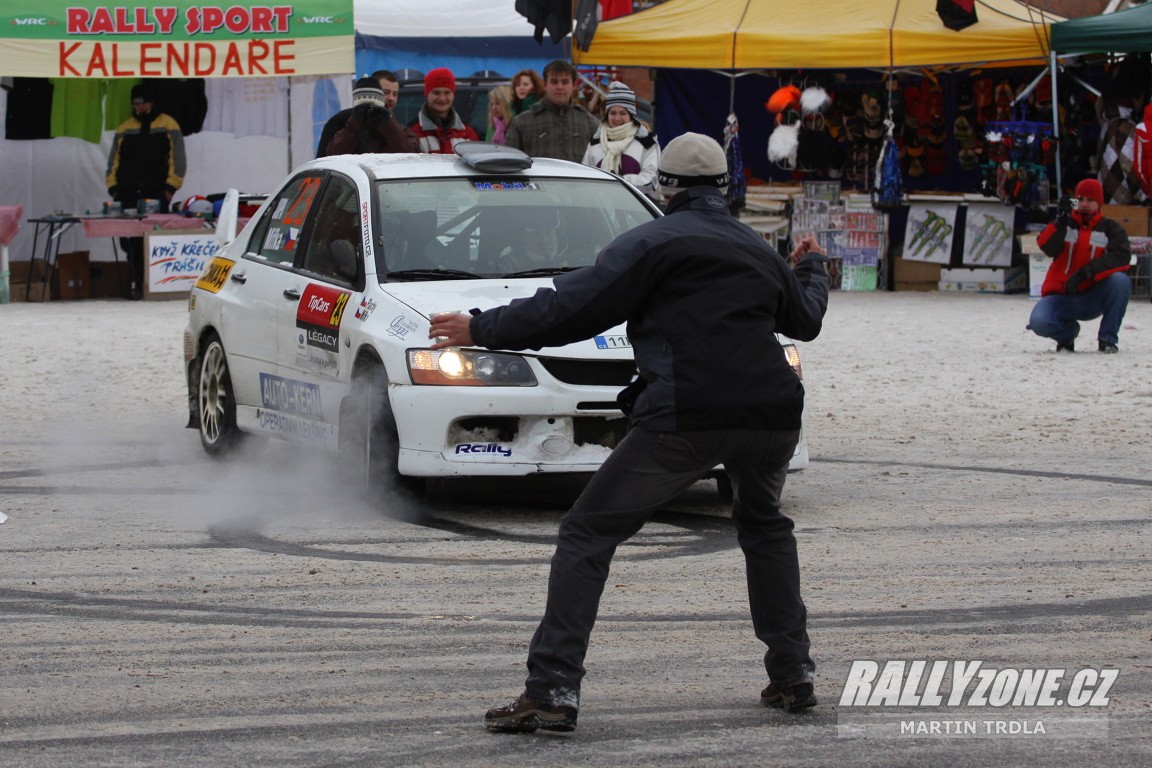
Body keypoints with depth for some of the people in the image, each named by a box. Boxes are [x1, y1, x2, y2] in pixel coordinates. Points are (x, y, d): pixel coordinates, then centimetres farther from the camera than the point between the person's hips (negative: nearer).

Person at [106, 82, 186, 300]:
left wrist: (170, 187, -6)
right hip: (129, 196, 3)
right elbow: (113, 161, 20)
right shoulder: (124, 129, 17)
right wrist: (113, 187, 7)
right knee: (132, 243, -1)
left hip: (156, 195, -3)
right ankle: (137, 283, 3)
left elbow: (178, 160, 4)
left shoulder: (168, 127, 7)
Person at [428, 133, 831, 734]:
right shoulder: (756, 250, 21)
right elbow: (805, 320, 38)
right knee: (763, 526, 34)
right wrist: (811, 268, 59)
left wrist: (481, 330, 6)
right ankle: (792, 677, 28)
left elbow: (566, 309, -3)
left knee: (587, 536, 1)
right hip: (771, 418, 6)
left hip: (683, 423, -6)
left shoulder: (652, 244, 2)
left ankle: (552, 691, -10)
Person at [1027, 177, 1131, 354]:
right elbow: (1046, 247, -10)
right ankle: (1068, 333, 7)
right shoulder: (1064, 223, 8)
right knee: (1039, 322, -31)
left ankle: (1108, 339, -13)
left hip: (1093, 298, 0)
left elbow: (1121, 256, -15)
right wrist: (1060, 223, -27)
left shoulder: (1109, 228, 4)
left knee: (1120, 280, -30)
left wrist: (1087, 271, -27)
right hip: (1061, 297, 0)